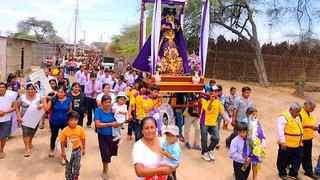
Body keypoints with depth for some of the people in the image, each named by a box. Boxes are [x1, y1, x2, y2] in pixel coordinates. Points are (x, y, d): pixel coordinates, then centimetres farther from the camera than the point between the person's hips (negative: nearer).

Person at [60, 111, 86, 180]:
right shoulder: (65, 130, -19)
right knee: (68, 167, 14)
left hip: (77, 150, 1)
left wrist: (83, 149, 3)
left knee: (77, 166, 12)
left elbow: (83, 139, -2)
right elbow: (62, 142, -10)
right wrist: (63, 152, -9)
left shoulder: (80, 129, -15)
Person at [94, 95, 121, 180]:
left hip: (113, 135, 3)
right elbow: (98, 124, -20)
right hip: (103, 136, -3)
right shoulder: (98, 111, -13)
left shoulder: (113, 109, -6)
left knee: (111, 152, 15)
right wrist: (110, 124, -26)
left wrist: (118, 124, -23)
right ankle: (105, 171, 27)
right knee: (105, 153, 1)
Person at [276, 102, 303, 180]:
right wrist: (283, 142, -24)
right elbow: (280, 130, -23)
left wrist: (300, 140, 22)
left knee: (298, 159, 14)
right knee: (284, 159, 7)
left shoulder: (297, 117, 11)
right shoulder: (284, 117, -17)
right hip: (287, 144, -8)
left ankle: (293, 173, 32)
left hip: (298, 144, 8)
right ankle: (282, 173, 26)